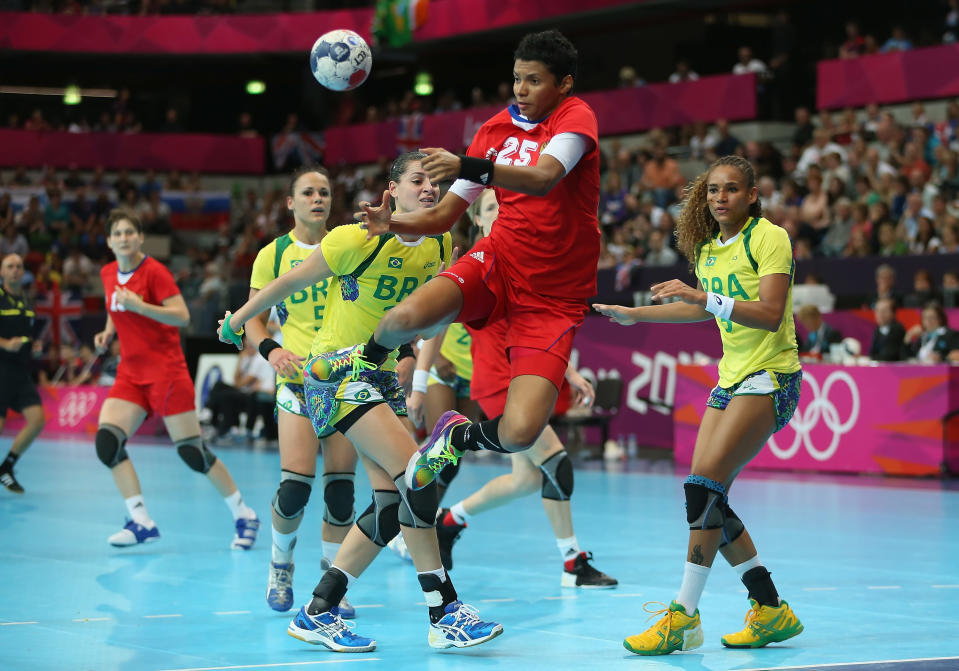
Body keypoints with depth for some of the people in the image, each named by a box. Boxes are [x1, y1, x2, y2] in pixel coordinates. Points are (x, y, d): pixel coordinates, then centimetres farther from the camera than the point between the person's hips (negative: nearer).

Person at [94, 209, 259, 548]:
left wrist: (139, 305, -28)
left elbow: (182, 316, -18)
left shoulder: (154, 272, -12)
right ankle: (141, 522, -9)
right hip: (130, 373, 6)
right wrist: (108, 332, 8)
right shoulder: (108, 274, 7)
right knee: (106, 441, -12)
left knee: (192, 451, -6)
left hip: (165, 369, -6)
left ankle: (244, 516, 9)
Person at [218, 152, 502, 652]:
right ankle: (444, 614, -16)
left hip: (382, 376, 8)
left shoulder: (440, 246, 2)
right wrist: (236, 322, 4)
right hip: (337, 371, -8)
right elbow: (291, 283, -5)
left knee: (392, 504, -2)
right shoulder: (359, 239, -17)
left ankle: (317, 614, 8)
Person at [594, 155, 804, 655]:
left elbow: (770, 313, -23)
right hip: (731, 380, 8)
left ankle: (684, 617, -17)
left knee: (704, 484, -19)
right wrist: (636, 314, 31)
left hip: (771, 378, -8)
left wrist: (707, 297, -31)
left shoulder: (769, 238, -12)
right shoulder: (708, 248, 11)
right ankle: (771, 611, 11)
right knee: (709, 501, 1)